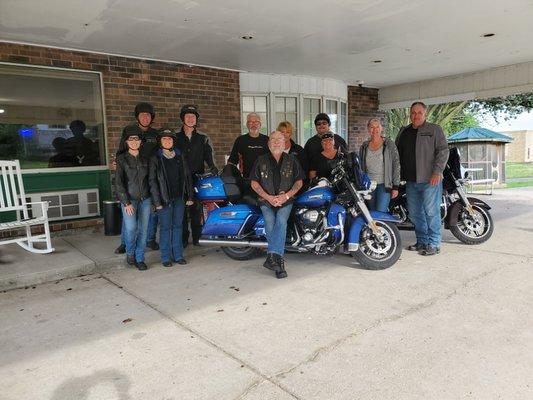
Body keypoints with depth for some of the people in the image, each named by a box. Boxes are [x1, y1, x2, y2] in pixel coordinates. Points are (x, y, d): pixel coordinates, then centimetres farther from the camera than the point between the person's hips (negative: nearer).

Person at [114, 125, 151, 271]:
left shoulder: (145, 159, 9)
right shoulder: (121, 159, -1)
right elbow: (118, 183, -6)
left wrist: (154, 198, 7)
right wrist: (126, 202, -13)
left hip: (145, 199, 3)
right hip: (129, 199, -3)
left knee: (143, 230, 3)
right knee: (131, 228, -17)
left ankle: (139, 259, 17)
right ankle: (130, 253, 11)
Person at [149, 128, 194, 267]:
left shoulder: (180, 156, 9)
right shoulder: (155, 158, -2)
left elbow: (187, 176, 10)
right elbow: (152, 181, -6)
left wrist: (189, 196, 5)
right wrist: (157, 201, -12)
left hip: (179, 198, 3)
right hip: (165, 199, -3)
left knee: (178, 226, 9)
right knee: (165, 228, 2)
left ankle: (178, 255, 18)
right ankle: (166, 257, 12)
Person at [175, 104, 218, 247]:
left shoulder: (203, 138, 12)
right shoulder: (176, 137, 11)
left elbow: (208, 156, 2)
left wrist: (213, 167, -17)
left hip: (197, 178, 0)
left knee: (197, 209, 1)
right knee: (181, 209, 0)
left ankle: (197, 238, 9)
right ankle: (183, 239, 8)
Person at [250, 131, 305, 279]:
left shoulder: (291, 160, 11)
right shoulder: (261, 160, 9)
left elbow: (299, 181, 8)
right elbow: (254, 183, 5)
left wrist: (286, 196, -8)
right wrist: (268, 197, -9)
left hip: (286, 200, 0)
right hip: (266, 200, 0)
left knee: (280, 221, -29)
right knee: (270, 224, -26)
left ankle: (272, 256, -33)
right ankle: (279, 260, -27)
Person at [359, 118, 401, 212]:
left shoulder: (389, 144, -2)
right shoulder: (364, 146, 10)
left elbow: (396, 165, -4)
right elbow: (361, 166, 15)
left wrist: (395, 186, -8)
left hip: (384, 185, -4)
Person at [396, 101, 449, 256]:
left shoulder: (434, 130, 1)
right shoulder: (404, 132, 17)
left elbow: (443, 150, -7)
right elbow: (397, 153, 22)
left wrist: (437, 172, -17)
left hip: (430, 180, -6)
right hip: (411, 181, 6)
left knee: (431, 212, -5)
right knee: (414, 213, 11)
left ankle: (434, 244, 4)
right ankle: (422, 241, 23)